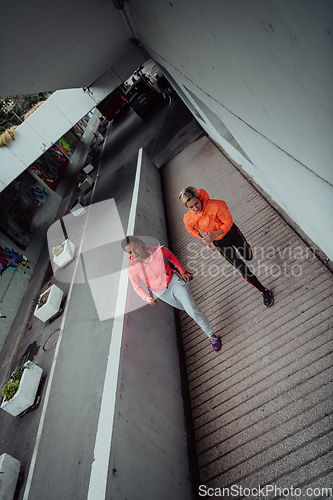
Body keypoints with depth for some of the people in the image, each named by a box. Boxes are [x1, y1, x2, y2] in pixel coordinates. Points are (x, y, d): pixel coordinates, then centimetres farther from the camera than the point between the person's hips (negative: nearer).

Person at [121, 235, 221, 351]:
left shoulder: (158, 251, -26)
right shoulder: (132, 268, -25)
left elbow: (171, 256, -2)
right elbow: (137, 287, -11)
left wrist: (183, 272, -1)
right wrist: (148, 299, -28)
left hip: (174, 282, -2)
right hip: (160, 292, 2)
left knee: (193, 311, -11)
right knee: (185, 308, 23)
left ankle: (211, 335, 9)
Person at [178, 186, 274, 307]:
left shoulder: (214, 205, -32)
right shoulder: (188, 219, -24)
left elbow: (229, 222, -20)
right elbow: (192, 230, 1)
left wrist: (214, 236, -33)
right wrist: (205, 241, -10)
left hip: (231, 232, 0)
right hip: (220, 242, 0)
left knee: (248, 256, 19)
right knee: (241, 268, -3)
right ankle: (264, 291, 16)